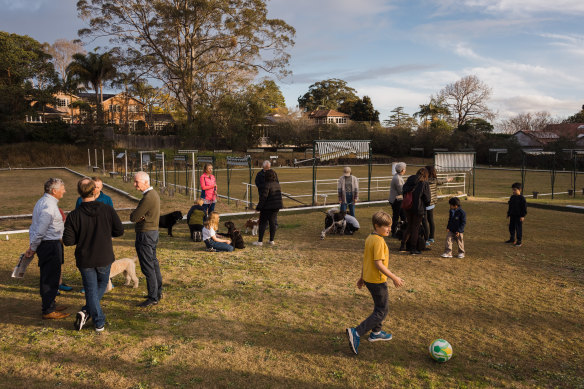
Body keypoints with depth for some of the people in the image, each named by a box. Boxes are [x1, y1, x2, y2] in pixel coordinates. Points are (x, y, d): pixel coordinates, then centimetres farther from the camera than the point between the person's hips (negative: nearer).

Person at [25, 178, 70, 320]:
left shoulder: (42, 202, 14)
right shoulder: (49, 206, -20)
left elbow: (35, 227, 17)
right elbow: (40, 230, -21)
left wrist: (32, 247, 18)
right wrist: (33, 248, -9)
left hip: (45, 244, 11)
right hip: (51, 245, -11)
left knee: (47, 276, 20)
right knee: (51, 278, -2)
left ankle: (49, 304, 34)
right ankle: (48, 311, 6)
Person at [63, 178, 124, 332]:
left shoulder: (74, 215, -13)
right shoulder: (107, 210, -12)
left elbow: (68, 240, -12)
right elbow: (119, 231, -6)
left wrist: (81, 237, 7)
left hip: (85, 260, 0)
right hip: (105, 258, 0)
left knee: (91, 290, 12)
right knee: (102, 285, 22)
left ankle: (99, 322, 10)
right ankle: (87, 311, 8)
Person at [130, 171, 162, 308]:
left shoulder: (148, 197, -22)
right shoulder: (154, 194, 10)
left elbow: (133, 218, -20)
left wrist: (134, 214, 1)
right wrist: (139, 215, -8)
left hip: (145, 234, -10)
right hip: (153, 231, 10)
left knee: (147, 267, -4)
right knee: (153, 263, 17)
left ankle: (153, 298, 3)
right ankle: (158, 292, 28)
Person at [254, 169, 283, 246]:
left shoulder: (267, 185, -18)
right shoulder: (277, 184, 7)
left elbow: (263, 197, -20)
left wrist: (259, 207, -15)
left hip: (267, 208, -7)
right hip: (276, 207, 7)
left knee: (263, 223, 0)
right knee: (272, 223, 12)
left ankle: (260, 241, 1)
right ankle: (271, 240, 14)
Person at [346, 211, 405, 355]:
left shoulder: (369, 238, 6)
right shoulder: (379, 241, -22)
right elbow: (378, 264, -25)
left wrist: (362, 277, 21)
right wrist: (394, 278, -20)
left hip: (368, 278, 10)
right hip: (377, 281, -10)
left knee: (380, 306, 25)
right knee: (382, 311, -1)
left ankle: (376, 333, 38)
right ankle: (356, 332, -7)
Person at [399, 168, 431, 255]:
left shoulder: (409, 180, 3)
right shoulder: (424, 183, -12)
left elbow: (404, 191, 10)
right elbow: (427, 197, -8)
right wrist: (427, 205, 11)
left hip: (408, 207, 5)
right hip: (418, 208, -5)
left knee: (409, 226, 18)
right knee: (416, 228, 5)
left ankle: (403, 245, 17)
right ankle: (413, 249, 10)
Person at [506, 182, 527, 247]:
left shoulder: (521, 198, -12)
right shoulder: (512, 197, 9)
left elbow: (524, 207, -11)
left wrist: (523, 216, -14)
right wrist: (508, 214, 18)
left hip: (519, 216, -7)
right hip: (512, 215, 7)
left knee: (518, 228, -1)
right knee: (511, 227, 13)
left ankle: (519, 241, 6)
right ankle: (512, 239, 27)